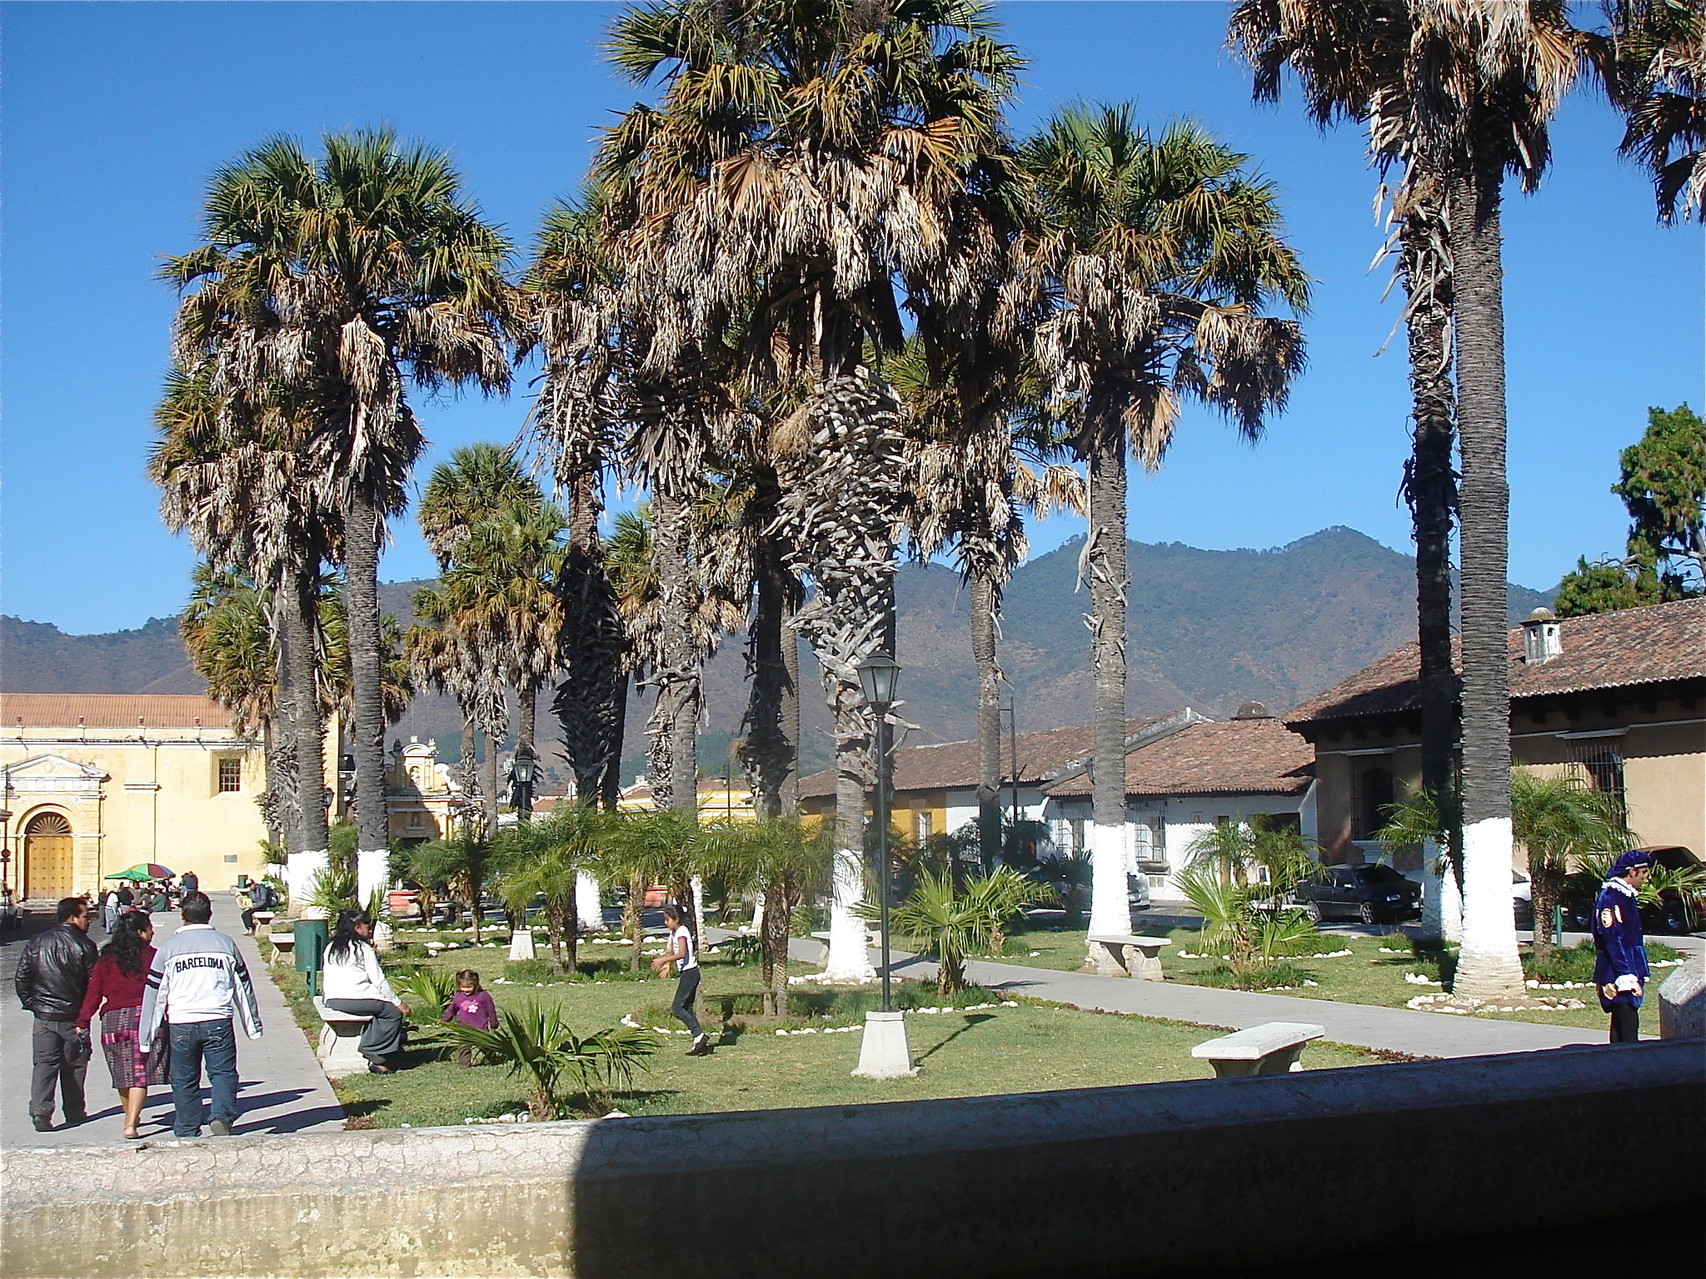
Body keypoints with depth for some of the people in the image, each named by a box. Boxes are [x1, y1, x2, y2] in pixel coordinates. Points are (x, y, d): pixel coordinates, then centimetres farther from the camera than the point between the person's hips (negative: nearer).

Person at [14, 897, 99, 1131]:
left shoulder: (36, 943, 3)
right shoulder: (83, 945, -9)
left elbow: (21, 978, 3)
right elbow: (94, 982, -8)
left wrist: (31, 1004, 11)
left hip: (44, 1016, 2)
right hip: (73, 1017, -2)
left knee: (43, 1064, 2)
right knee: (74, 1065, 12)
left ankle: (40, 1111, -12)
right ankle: (74, 1112, 18)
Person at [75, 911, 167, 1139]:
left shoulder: (107, 958, 6)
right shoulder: (152, 956, -3)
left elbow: (94, 991, 4)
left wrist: (83, 1021, 7)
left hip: (113, 1019, 4)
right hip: (144, 1016, -4)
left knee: (122, 1074, 18)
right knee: (140, 1073, -5)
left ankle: (130, 1117, 34)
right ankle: (131, 1124, -16)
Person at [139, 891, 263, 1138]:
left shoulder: (168, 948, 4)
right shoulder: (225, 943, 7)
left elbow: (154, 993, 5)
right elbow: (243, 987, 13)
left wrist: (146, 1038, 11)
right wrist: (253, 1026, 22)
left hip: (180, 1025, 0)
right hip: (218, 1021, 0)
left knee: (184, 1080, 11)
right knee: (223, 1072, 3)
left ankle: (187, 1133, 14)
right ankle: (222, 1116, -20)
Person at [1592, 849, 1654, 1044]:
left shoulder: (1627, 896, 18)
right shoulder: (1610, 898, -15)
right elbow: (1612, 940, -21)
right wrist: (1627, 976, -24)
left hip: (1629, 974, 10)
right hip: (1618, 977, -10)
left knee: (1621, 1025, 12)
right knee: (1628, 1028, -14)